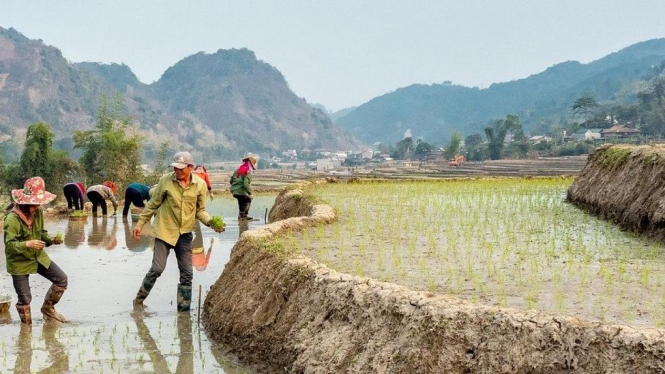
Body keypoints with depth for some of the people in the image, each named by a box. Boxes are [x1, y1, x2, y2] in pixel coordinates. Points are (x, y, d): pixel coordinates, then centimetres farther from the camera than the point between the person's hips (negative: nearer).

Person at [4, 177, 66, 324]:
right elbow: (9, 245, -29)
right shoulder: (12, 218, -27)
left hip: (38, 257, 6)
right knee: (24, 298, 2)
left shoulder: (38, 212, -5)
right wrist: (27, 244, -45)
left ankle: (48, 308, 25)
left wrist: (51, 240, -12)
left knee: (62, 279, 4)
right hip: (19, 262, -6)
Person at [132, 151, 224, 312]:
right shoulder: (165, 180, -9)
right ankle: (139, 300, 11)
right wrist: (140, 224, 3)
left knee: (187, 273, 4)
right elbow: (153, 204, 2)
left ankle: (184, 308, 15)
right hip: (164, 230, -3)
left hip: (185, 233, 3)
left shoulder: (200, 185, -4)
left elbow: (200, 211, 6)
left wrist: (211, 222, -12)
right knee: (157, 268, -8)